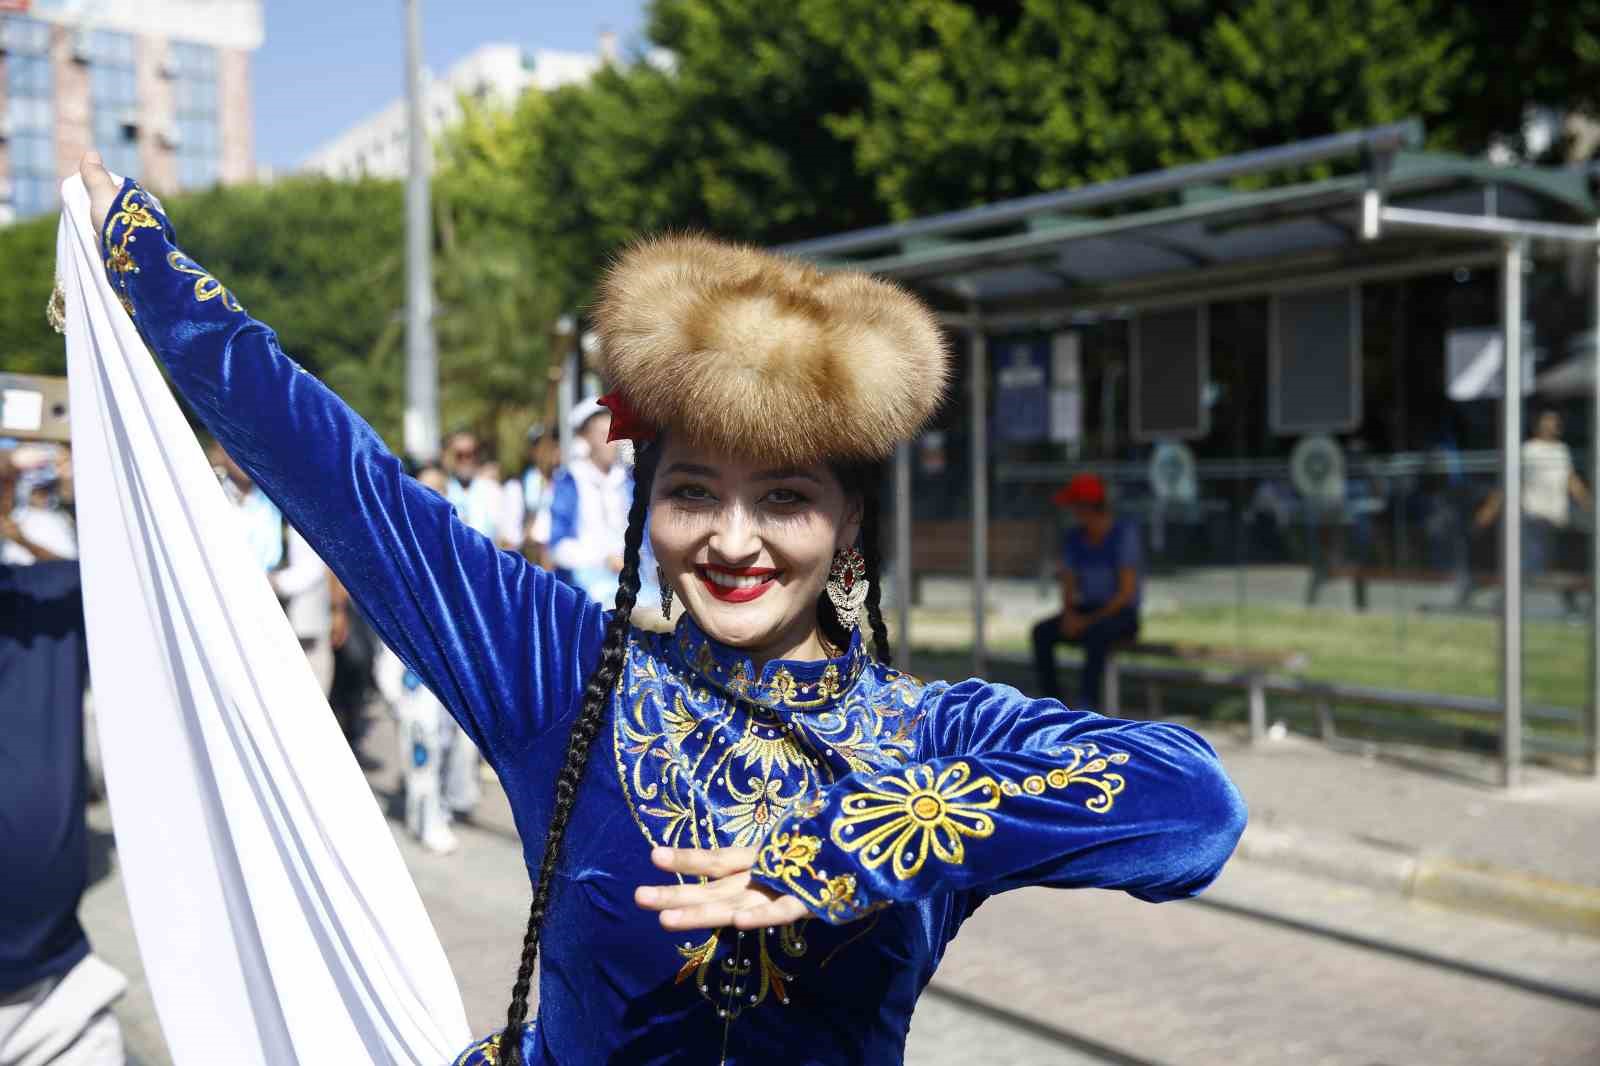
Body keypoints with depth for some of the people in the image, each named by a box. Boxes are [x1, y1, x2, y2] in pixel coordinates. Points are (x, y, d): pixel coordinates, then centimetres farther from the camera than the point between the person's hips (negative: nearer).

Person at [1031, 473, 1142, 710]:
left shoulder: (1124, 532, -14)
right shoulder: (1073, 537, 4)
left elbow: (1126, 592, -17)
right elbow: (1068, 586, 8)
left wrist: (1090, 621, -20)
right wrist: (1069, 614, -13)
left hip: (1121, 614, -6)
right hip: (1085, 612, 6)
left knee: (1096, 632, -38)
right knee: (1041, 632, -20)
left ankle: (1086, 707, -39)